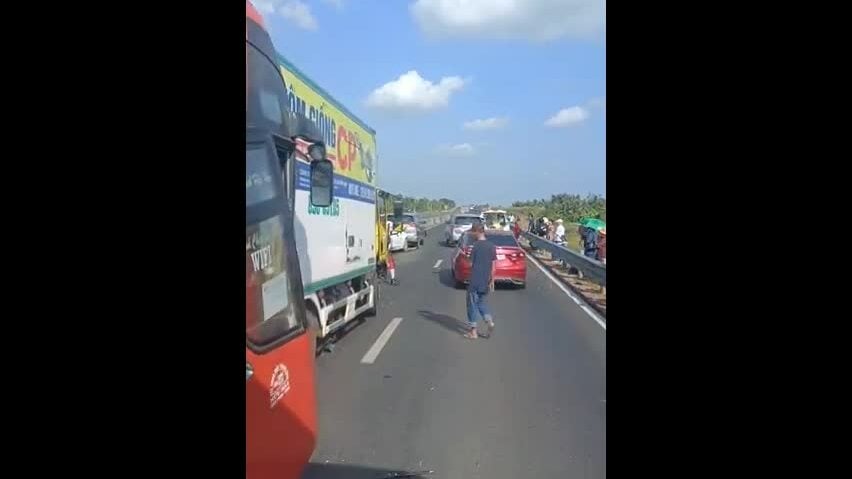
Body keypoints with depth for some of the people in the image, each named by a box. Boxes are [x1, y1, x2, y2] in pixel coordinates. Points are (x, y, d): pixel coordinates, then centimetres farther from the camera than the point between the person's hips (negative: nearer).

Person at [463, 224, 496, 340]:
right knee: (481, 302, 21)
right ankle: (489, 321, 1)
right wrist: (492, 281, 10)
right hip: (486, 281, 6)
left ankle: (473, 331, 9)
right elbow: (493, 265, 4)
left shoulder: (476, 246, -13)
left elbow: (471, 264, -11)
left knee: (472, 305, 5)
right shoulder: (492, 246, 3)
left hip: (475, 281, -5)